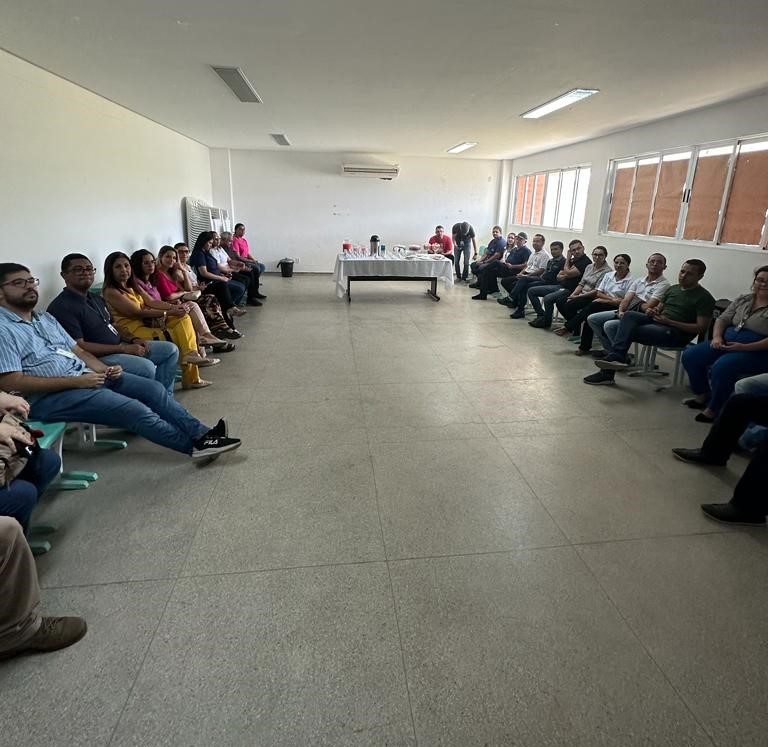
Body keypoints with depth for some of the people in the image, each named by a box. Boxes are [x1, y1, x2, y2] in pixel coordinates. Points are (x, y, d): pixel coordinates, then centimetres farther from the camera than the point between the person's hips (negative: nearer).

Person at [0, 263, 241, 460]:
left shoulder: (45, 318, 19)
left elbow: (77, 350, 18)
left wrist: (103, 369, -4)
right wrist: (76, 381, -19)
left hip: (86, 376, 8)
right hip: (51, 396, -8)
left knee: (153, 388, -5)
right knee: (135, 410, -21)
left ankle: (201, 433, -6)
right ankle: (196, 444, -10)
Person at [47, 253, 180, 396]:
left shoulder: (96, 299, 17)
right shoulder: (62, 307, -12)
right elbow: (78, 346, -20)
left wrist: (133, 340, 2)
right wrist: (122, 348, -21)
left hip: (120, 346, 10)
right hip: (98, 357, -9)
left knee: (170, 349, 4)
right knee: (146, 367, -32)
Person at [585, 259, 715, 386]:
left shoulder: (704, 297, -2)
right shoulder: (672, 289, 20)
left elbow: (701, 328, -9)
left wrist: (669, 322, -16)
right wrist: (650, 311, -1)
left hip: (677, 333, -7)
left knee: (629, 330, -25)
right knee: (629, 315, -23)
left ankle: (607, 372, -26)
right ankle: (615, 357, -36)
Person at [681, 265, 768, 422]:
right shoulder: (742, 300, 13)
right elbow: (723, 319, 13)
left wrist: (745, 347, -23)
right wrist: (717, 337, -8)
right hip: (727, 342, 7)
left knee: (721, 366, -34)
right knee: (690, 356, -8)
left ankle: (713, 409, -15)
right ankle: (702, 395, 9)